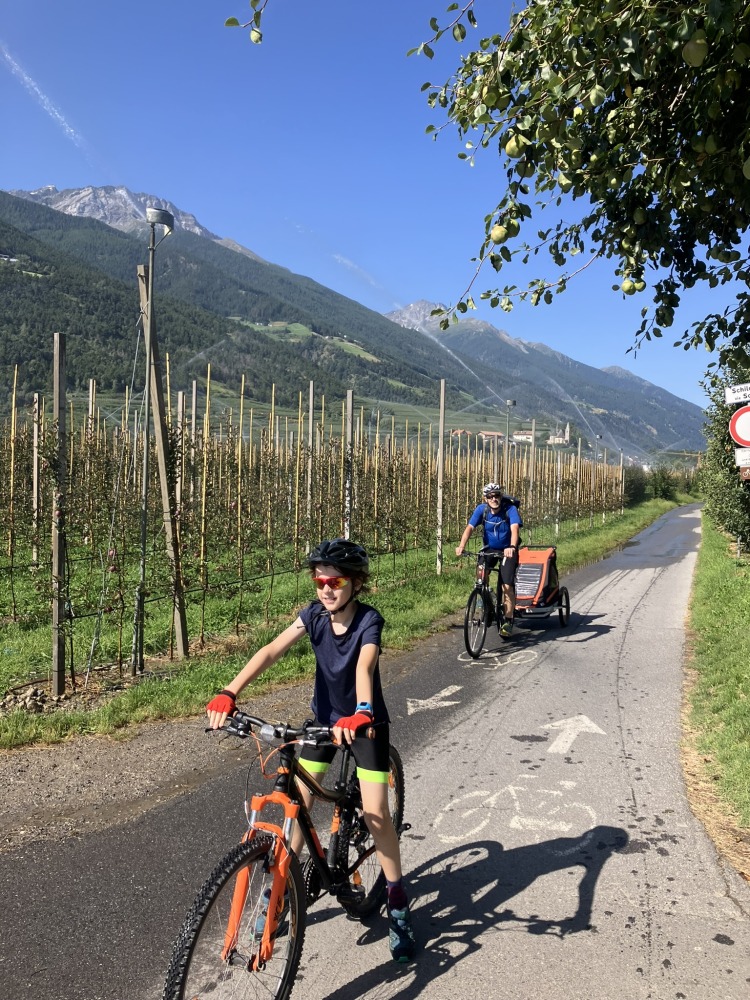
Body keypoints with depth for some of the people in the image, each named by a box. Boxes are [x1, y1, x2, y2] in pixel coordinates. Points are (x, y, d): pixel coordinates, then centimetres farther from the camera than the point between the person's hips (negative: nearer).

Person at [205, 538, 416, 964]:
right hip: (324, 717, 4)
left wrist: (361, 713, -61)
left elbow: (364, 666, -42)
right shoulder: (315, 614, -14)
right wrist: (229, 693, -39)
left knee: (376, 813, -9)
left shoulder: (369, 620, -24)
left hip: (366, 722, -4)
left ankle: (398, 902, 10)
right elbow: (272, 651, -26)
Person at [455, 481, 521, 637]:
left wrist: (512, 547, -55)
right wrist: (461, 546, -40)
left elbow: (515, 528, -36)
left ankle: (507, 621, -1)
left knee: (507, 586, -15)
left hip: (507, 551, -2)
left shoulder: (510, 509, -21)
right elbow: (469, 527, -24)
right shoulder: (481, 509, -14)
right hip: (489, 549, 3)